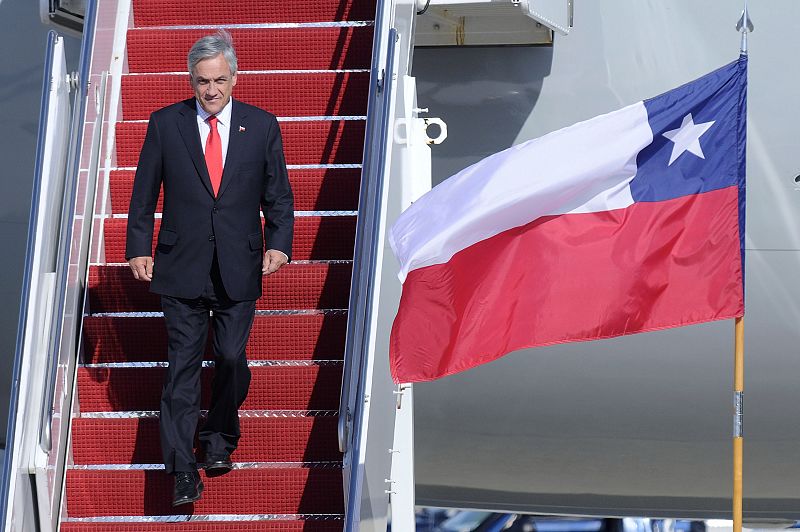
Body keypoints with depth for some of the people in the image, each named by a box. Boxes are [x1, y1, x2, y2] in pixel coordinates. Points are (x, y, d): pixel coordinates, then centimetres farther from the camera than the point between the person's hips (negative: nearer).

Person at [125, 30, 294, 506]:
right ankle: (183, 471, 1)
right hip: (182, 268, -1)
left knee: (232, 360, 6)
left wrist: (278, 244, -8)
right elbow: (144, 194, 6)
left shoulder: (262, 127, 2)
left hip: (239, 269, 1)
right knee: (183, 368, -1)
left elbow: (279, 196, 6)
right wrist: (139, 248, 0)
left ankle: (220, 439, 34)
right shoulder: (165, 124, 1)